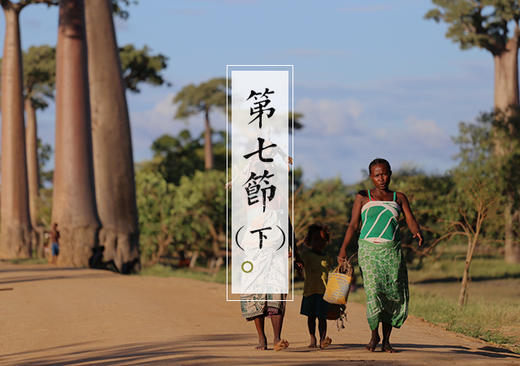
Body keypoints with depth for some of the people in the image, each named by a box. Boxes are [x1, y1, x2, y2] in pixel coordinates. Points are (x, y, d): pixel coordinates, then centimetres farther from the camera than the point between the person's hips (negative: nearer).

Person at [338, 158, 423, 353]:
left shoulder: (399, 198, 13)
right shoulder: (363, 197, 9)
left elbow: (410, 220, 4)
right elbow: (353, 225, 6)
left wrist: (417, 233, -19)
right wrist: (343, 248, -6)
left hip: (392, 251, 2)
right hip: (369, 249, -2)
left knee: (394, 294, -3)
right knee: (373, 291, -16)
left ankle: (386, 339, 9)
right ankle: (374, 335, 1)